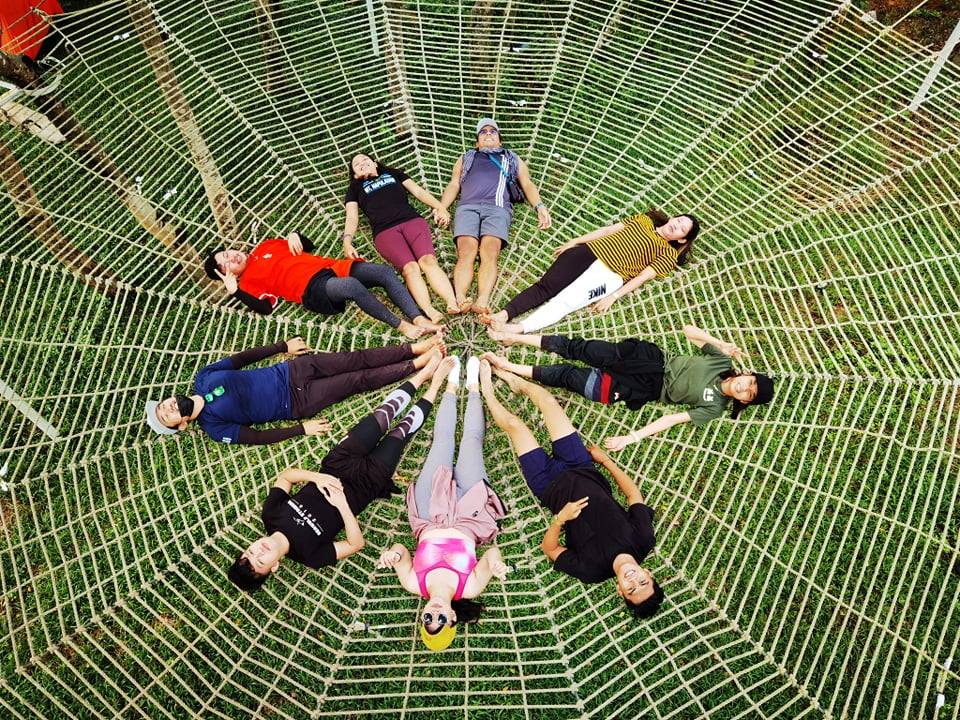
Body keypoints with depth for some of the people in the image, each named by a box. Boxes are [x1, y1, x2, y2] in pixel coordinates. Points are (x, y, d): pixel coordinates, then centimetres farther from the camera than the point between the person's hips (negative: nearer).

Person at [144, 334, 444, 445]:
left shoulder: (204, 376, 6)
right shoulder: (214, 427, -5)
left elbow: (242, 357, 13)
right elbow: (257, 437, -9)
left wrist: (284, 346, 10)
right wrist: (302, 429, -15)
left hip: (292, 371, 4)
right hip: (298, 403, -4)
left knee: (357, 360, -7)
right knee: (361, 380, -10)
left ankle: (417, 347, -2)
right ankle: (419, 365, -3)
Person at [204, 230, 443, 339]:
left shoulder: (266, 246, 28)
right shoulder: (248, 281, 13)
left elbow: (308, 246, 31)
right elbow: (266, 307, -3)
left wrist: (295, 236, 10)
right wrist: (234, 291, -8)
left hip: (330, 267, 7)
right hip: (311, 288, -7)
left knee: (385, 272, -16)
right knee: (352, 285, -39)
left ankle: (419, 319, -25)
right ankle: (400, 325, -27)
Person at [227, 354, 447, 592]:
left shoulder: (270, 515, -14)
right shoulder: (309, 553, -23)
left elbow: (285, 475, -1)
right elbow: (357, 544, -20)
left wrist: (316, 477, -20)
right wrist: (342, 504, -33)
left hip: (336, 468, 3)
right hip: (367, 482, -3)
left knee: (384, 413, -4)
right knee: (401, 430, -3)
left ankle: (424, 374, 19)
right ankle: (434, 386, 23)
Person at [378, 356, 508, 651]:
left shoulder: (414, 583, -28)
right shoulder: (471, 587, -29)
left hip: (432, 520, 1)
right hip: (464, 520, 0)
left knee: (443, 440, 9)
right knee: (471, 439, 5)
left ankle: (452, 384, 34)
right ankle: (472, 385, 32)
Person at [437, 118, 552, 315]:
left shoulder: (513, 159, 35)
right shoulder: (466, 158, 37)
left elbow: (528, 184, 22)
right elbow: (454, 184, 24)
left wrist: (540, 206, 2)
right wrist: (441, 207, 4)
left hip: (498, 208, -1)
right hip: (468, 206, 1)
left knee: (490, 252, -30)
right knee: (466, 252, -27)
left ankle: (483, 302, -51)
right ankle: (460, 300, -48)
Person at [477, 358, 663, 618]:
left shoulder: (591, 569, -27)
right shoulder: (644, 539, -20)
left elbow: (549, 548, -16)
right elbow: (634, 493, -4)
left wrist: (559, 519, -34)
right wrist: (604, 459, -2)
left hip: (552, 487, -3)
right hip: (583, 470, 4)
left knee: (513, 424, 1)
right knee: (547, 400, 4)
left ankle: (487, 390, 35)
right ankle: (516, 382, 40)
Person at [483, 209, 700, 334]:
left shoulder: (669, 254, 12)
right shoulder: (646, 219, 25)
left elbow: (642, 277, -1)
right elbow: (609, 229, 20)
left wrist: (613, 297, -13)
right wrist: (574, 241, 14)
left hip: (609, 275, -4)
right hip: (590, 251, 4)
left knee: (563, 302, -25)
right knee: (544, 286, -16)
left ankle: (515, 329, -39)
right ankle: (503, 314, -27)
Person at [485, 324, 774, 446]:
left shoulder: (714, 407, -8)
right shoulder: (723, 359, 2)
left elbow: (672, 419, -16)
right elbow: (689, 330, 8)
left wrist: (632, 438, -23)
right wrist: (721, 344, -4)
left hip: (647, 388, -3)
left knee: (568, 376, -13)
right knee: (579, 348, -11)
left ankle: (509, 367, -2)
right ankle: (515, 337, 1)